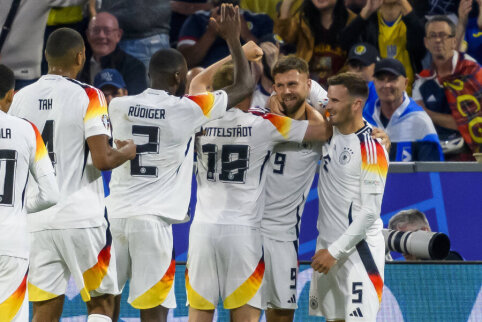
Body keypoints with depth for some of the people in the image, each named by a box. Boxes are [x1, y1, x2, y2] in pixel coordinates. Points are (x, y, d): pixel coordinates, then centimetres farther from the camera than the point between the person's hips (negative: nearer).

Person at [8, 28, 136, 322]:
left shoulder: (22, 98, 6)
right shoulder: (88, 96, -9)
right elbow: (103, 160, -15)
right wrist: (128, 151, 5)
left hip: (37, 218, 4)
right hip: (82, 217, -4)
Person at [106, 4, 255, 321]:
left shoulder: (119, 106, 6)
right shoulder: (189, 108, -3)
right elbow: (245, 84, 8)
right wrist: (231, 35, 18)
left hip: (116, 214, 4)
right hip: (153, 220, -4)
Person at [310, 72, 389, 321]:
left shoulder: (371, 149, -17)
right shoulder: (330, 130, 4)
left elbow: (370, 212, -19)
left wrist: (336, 251, -19)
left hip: (358, 247, -8)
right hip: (327, 244, 8)